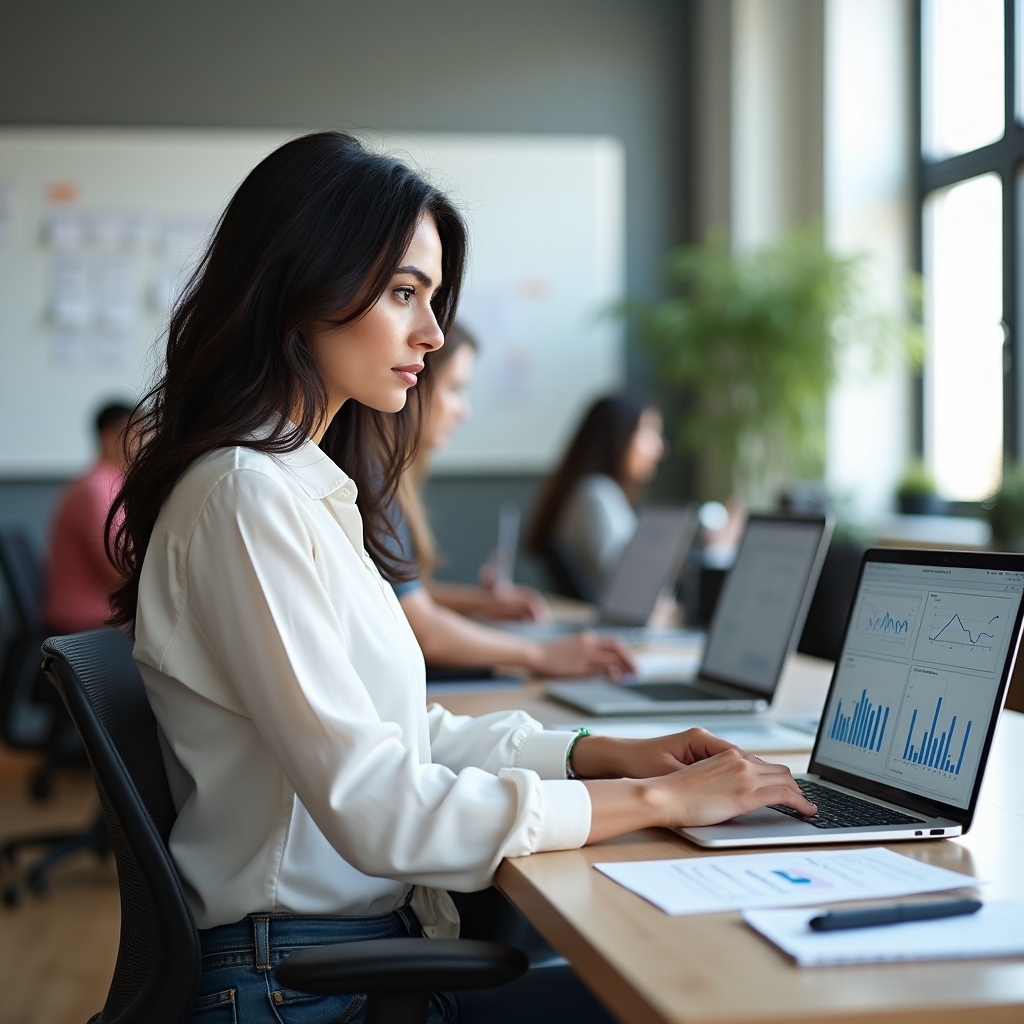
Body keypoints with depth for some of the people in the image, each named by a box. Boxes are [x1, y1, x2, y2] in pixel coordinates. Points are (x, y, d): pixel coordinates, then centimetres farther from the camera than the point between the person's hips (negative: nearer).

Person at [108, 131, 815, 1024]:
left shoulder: (310, 488, 12)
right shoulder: (244, 499, -18)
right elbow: (374, 807, -23)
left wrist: (606, 753, 2)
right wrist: (656, 798, -17)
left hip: (376, 943, 8)